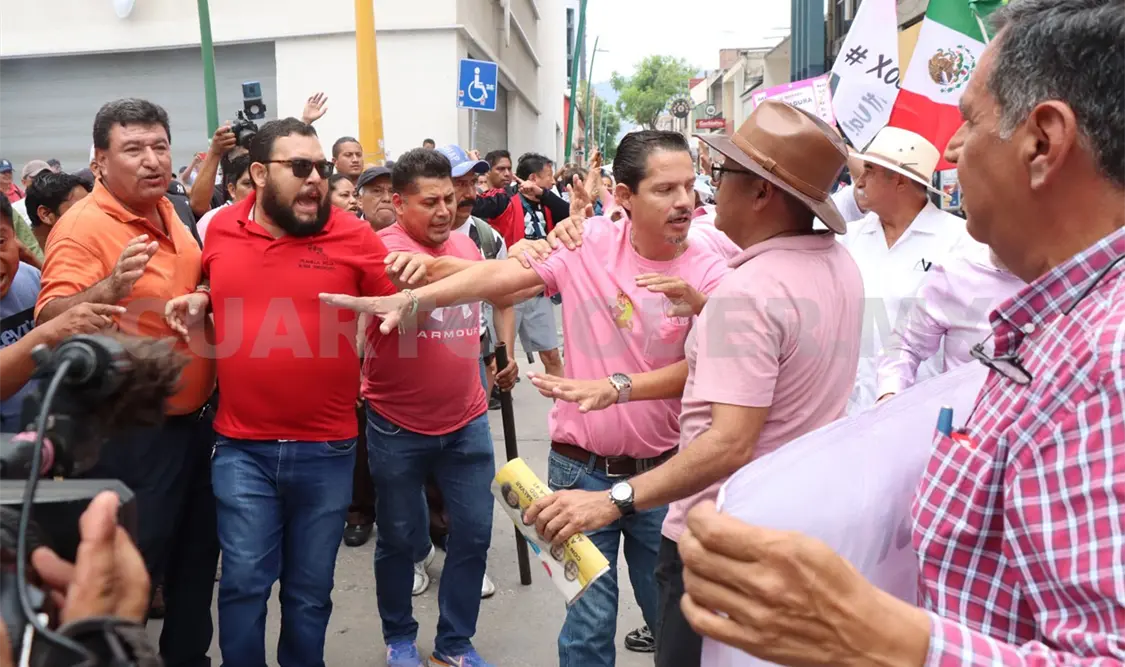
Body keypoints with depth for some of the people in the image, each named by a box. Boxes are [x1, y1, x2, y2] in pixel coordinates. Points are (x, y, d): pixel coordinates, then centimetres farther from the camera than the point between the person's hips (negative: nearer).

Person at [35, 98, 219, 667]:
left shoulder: (167, 211, 6)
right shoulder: (82, 226, -17)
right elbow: (50, 322, -29)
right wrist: (109, 288, -45)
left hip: (194, 422, 8)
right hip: (131, 434, -8)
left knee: (197, 560, 21)